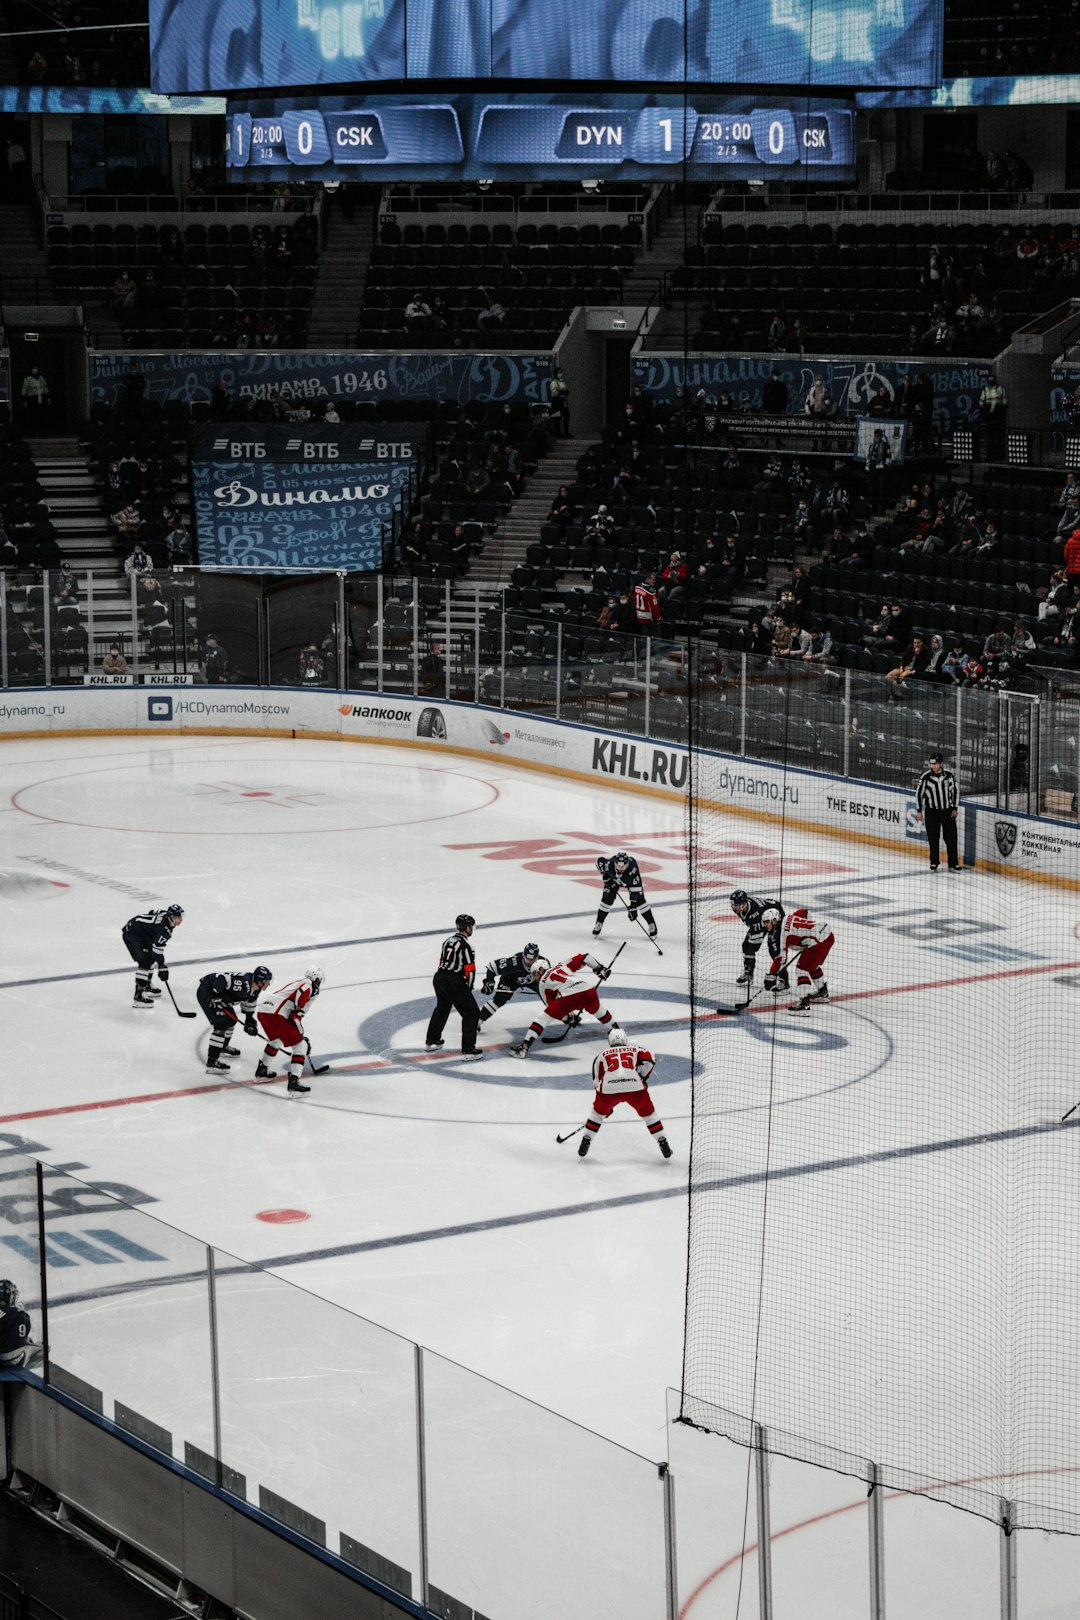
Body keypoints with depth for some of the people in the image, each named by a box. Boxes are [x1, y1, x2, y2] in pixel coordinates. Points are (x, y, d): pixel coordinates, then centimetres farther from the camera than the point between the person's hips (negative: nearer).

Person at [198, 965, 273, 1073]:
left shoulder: (255, 990, 0)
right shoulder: (243, 984, -31)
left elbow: (249, 1003, 17)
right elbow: (221, 979, -34)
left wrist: (250, 1021, 16)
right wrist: (215, 998, -30)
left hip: (217, 994, 10)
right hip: (206, 992, -10)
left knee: (231, 1019, 23)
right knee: (221, 1024, -17)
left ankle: (223, 1047, 47)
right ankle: (211, 1061, -20)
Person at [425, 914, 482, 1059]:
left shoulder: (448, 940, 12)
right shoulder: (465, 946, -13)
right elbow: (470, 970, -14)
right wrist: (468, 987, 3)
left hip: (439, 979, 8)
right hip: (454, 984, -8)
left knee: (442, 1008, 32)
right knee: (471, 1013, 0)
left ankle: (431, 1041, 42)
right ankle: (468, 1050, -6)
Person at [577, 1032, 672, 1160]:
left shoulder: (601, 1055, 32)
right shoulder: (636, 1050, 29)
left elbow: (597, 1081, 34)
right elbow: (649, 1059, 8)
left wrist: (606, 1106, 42)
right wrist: (642, 1078, 17)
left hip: (609, 1087, 1)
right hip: (635, 1086, -1)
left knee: (598, 1112, 28)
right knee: (648, 1113, 20)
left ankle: (585, 1141, 28)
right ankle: (663, 1143, 17)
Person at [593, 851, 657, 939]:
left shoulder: (633, 868, -45)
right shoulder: (609, 864, -40)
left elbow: (635, 888, -40)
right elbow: (599, 860, -15)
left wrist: (633, 905, -42)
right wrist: (605, 877, -10)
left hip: (631, 879, -2)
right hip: (613, 878, 2)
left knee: (639, 900, -8)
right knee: (607, 899, -7)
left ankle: (651, 924, 7)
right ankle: (598, 924, 12)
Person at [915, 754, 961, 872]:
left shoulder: (949, 775, -5)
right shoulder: (925, 777, -11)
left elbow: (953, 791, 7)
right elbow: (919, 793, -2)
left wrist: (954, 808, 5)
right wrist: (919, 811, -3)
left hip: (947, 811, 1)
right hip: (931, 812, -1)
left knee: (951, 838, 0)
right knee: (933, 838, 3)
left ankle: (953, 864, 6)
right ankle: (934, 863, 16)